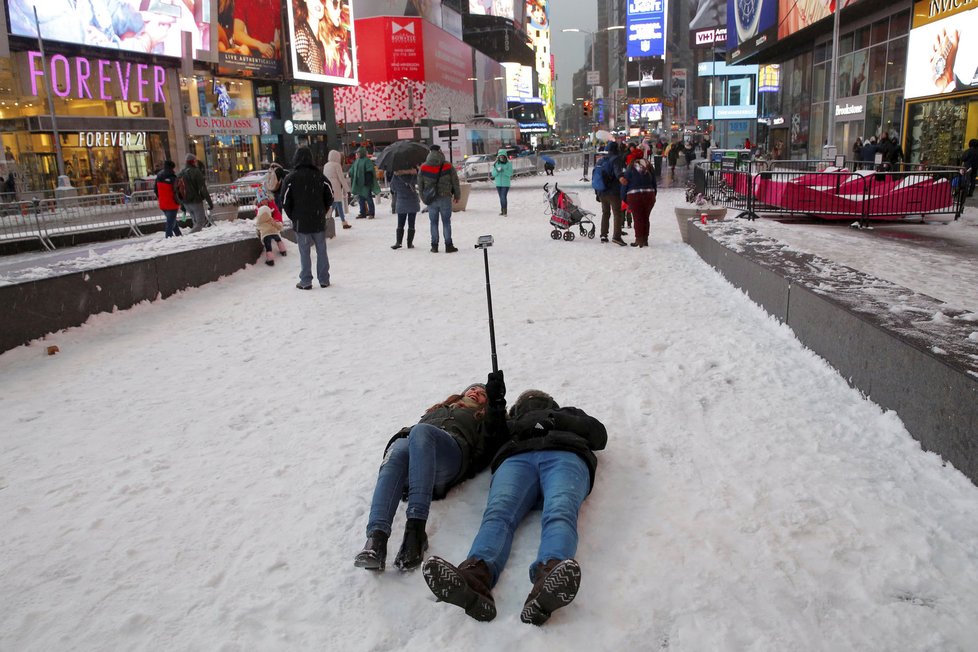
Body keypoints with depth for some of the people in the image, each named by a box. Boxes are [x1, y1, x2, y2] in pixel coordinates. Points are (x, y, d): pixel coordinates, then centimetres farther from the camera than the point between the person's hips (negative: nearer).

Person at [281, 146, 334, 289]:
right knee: (321, 251, 10)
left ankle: (306, 281, 7)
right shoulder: (319, 176, 0)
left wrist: (293, 217, 6)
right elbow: (330, 196, 5)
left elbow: (285, 201, -8)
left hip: (301, 222, -2)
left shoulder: (291, 178, -8)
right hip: (319, 222, 2)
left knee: (304, 252, 4)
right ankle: (324, 280, 15)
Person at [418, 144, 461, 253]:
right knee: (446, 222, 5)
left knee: (434, 223, 10)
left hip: (430, 200, 2)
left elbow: (420, 185, 6)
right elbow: (455, 183, 0)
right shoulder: (448, 167, -5)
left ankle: (434, 246, 11)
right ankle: (448, 245, 5)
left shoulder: (423, 168, 1)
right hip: (445, 198, -2)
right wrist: (457, 196, 13)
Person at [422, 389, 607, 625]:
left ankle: (548, 573, -68)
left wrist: (559, 421, 16)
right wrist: (518, 426, 19)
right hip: (516, 459, 2)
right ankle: (475, 574, -63)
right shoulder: (511, 425, 45)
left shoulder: (569, 414, 44)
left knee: (560, 512, -38)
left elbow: (599, 434, 26)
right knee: (497, 513, -34)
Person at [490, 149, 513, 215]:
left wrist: (503, 171, -26)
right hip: (498, 183, 3)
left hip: (505, 183, -3)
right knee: (501, 198, 10)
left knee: (504, 197, -13)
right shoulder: (496, 164, 2)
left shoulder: (509, 164, -6)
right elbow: (493, 174, -2)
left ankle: (504, 211, -7)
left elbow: (510, 173, -11)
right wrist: (497, 170, -22)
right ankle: (502, 210, 19)